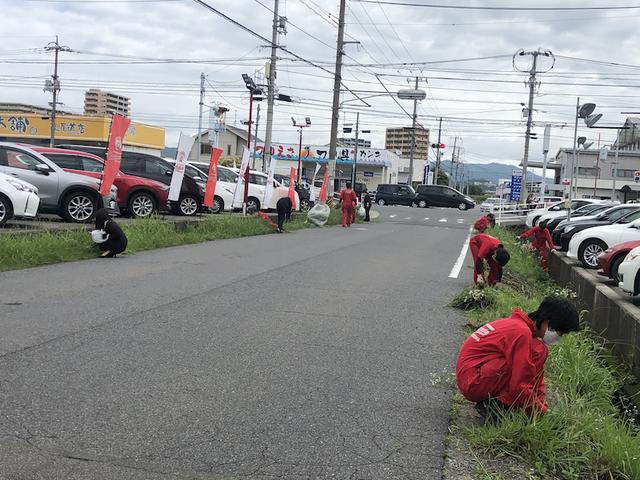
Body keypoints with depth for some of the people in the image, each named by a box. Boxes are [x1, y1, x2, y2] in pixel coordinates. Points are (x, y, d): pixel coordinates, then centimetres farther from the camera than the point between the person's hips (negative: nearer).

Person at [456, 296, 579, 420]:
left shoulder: (518, 324, 12)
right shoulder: (522, 332, -18)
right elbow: (519, 386, -19)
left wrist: (542, 407, 13)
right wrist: (541, 412, -7)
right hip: (474, 382, -10)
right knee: (538, 350, -16)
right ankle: (498, 405, -13)